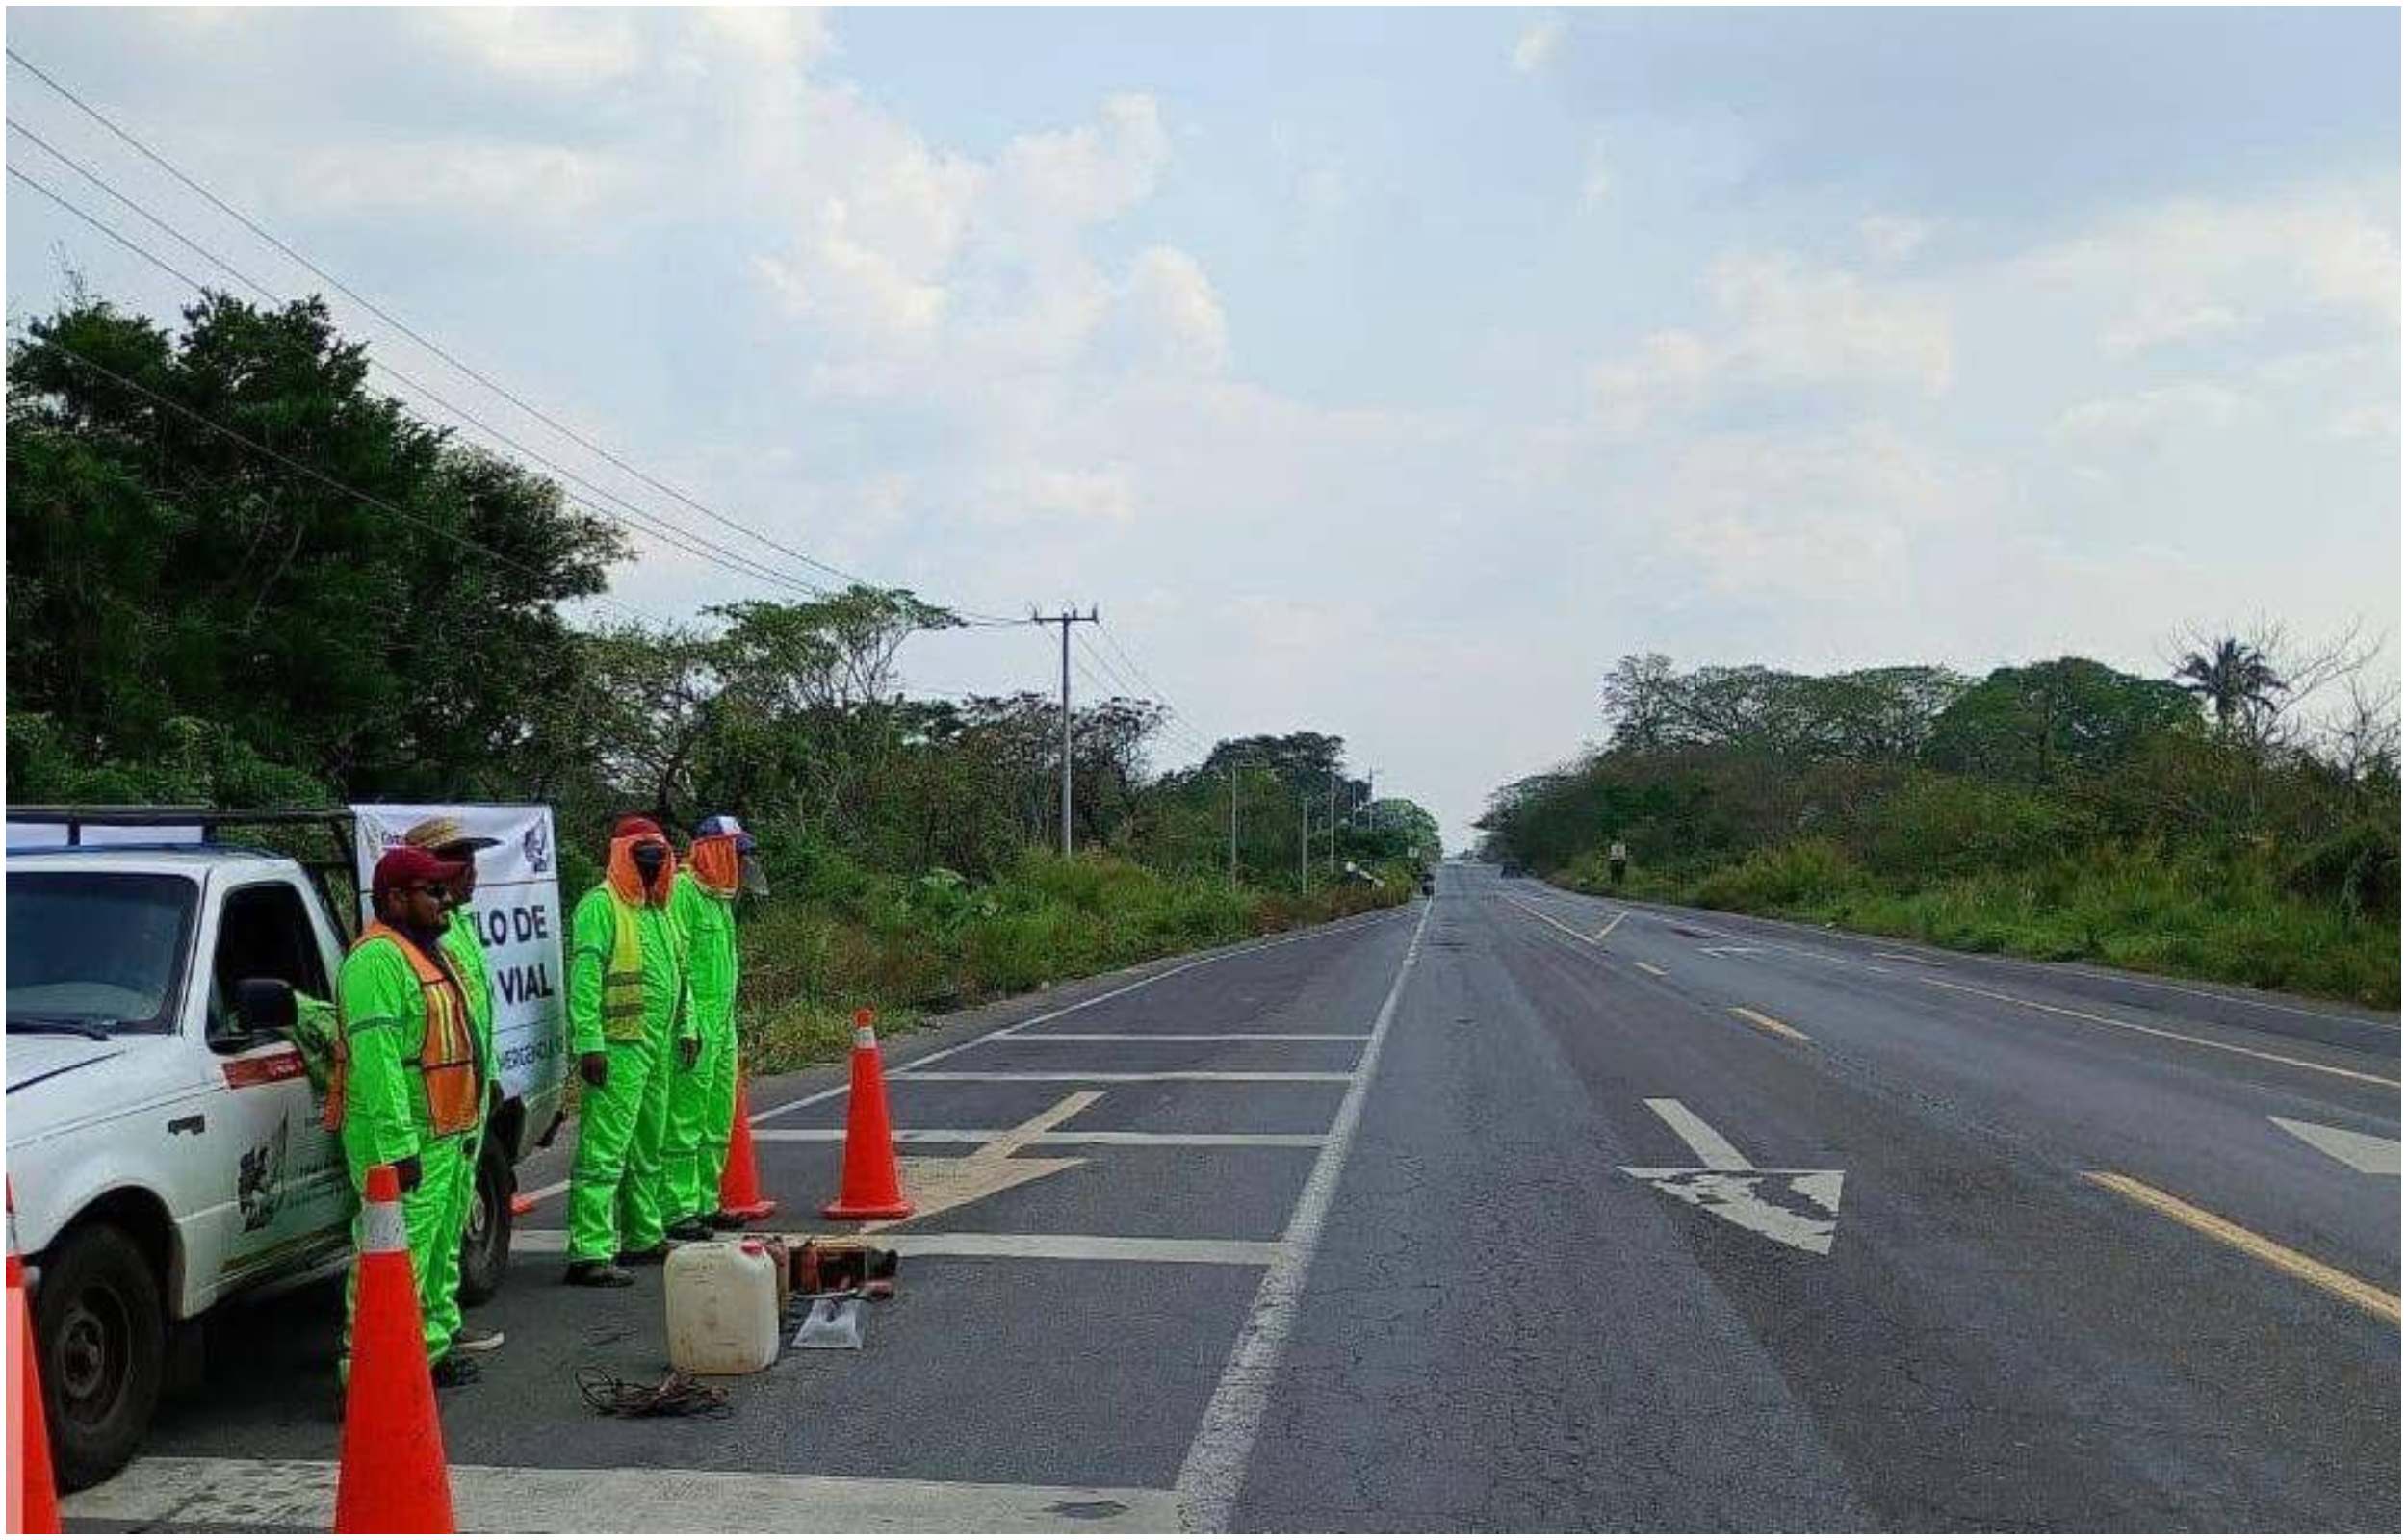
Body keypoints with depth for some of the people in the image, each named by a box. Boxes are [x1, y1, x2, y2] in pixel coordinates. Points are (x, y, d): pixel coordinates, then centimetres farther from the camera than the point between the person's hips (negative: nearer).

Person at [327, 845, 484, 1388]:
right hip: (403, 1141, -11)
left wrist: (463, 1127, 25)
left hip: (445, 1136, 11)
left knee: (440, 1249, 19)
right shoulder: (378, 959, -17)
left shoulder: (427, 951, 17)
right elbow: (377, 1058, -24)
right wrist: (397, 1145, -28)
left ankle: (431, 1348, 32)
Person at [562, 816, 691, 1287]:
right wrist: (589, 1044, -22)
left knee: (647, 1149, 18)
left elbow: (678, 977, 26)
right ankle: (589, 1253, -12)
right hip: (616, 1047, -9)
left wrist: (683, 1029, 22)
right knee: (604, 1150, -11)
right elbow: (584, 979, -17)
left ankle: (643, 1237, 30)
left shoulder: (659, 909, 18)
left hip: (656, 1047, 9)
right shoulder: (600, 906, -10)